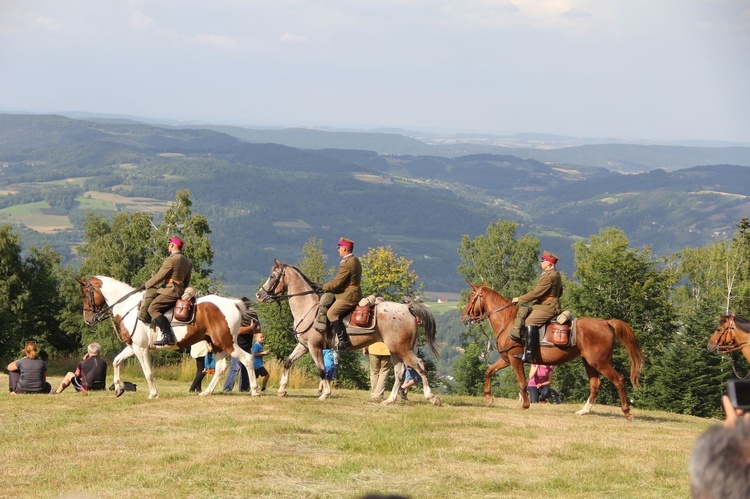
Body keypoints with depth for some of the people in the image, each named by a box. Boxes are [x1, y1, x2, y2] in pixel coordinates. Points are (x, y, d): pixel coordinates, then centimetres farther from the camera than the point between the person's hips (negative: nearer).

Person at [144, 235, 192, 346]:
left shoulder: (171, 260, -13)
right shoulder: (187, 261, 16)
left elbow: (159, 276, -10)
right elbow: (187, 282, 21)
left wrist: (147, 284, 3)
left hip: (170, 291, -10)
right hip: (180, 290, 10)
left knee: (152, 309, -13)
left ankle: (168, 335, -26)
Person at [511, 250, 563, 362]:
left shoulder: (549, 276, -18)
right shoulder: (556, 275, 17)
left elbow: (536, 293, -20)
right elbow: (559, 293, 28)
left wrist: (520, 299, -11)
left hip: (548, 308, -12)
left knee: (531, 322, -28)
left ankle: (529, 354, -38)